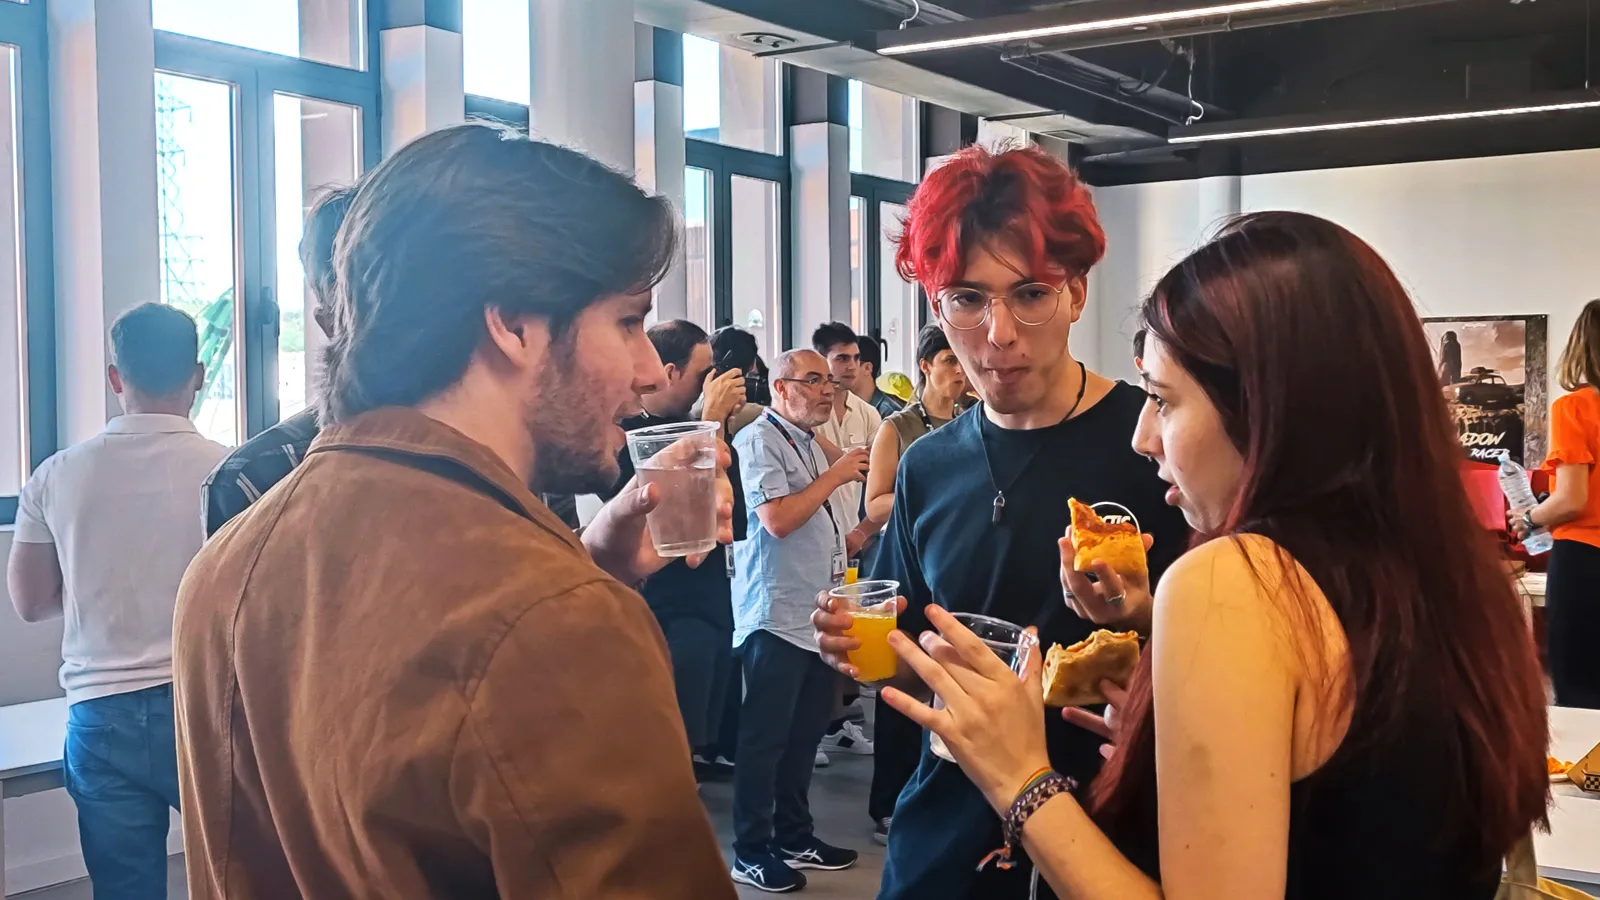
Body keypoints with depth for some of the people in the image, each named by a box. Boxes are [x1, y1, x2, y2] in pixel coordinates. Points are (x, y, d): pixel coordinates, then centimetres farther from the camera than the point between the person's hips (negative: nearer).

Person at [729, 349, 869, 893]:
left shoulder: (810, 443, 17)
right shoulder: (759, 442, -11)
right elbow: (777, 519, -22)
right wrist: (836, 475, -15)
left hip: (820, 613, 9)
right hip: (777, 617, -9)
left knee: (805, 734, 15)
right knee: (765, 737, -1)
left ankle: (794, 835, 26)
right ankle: (752, 851, 9)